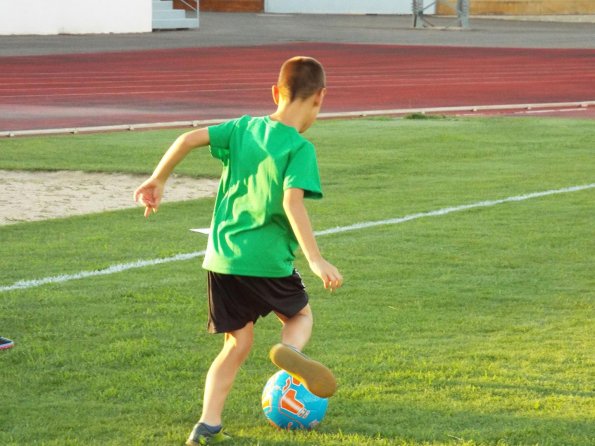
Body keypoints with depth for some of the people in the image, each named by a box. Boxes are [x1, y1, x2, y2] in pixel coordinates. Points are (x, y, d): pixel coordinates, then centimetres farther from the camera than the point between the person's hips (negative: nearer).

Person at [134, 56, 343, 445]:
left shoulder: (243, 129, 6)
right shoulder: (299, 148, -11)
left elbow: (188, 139, 0)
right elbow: (292, 201, -23)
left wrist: (158, 180, 13)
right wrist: (316, 259, -24)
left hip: (222, 257, 5)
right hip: (267, 260, -5)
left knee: (238, 344, 16)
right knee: (301, 315, 22)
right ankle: (290, 350, -14)